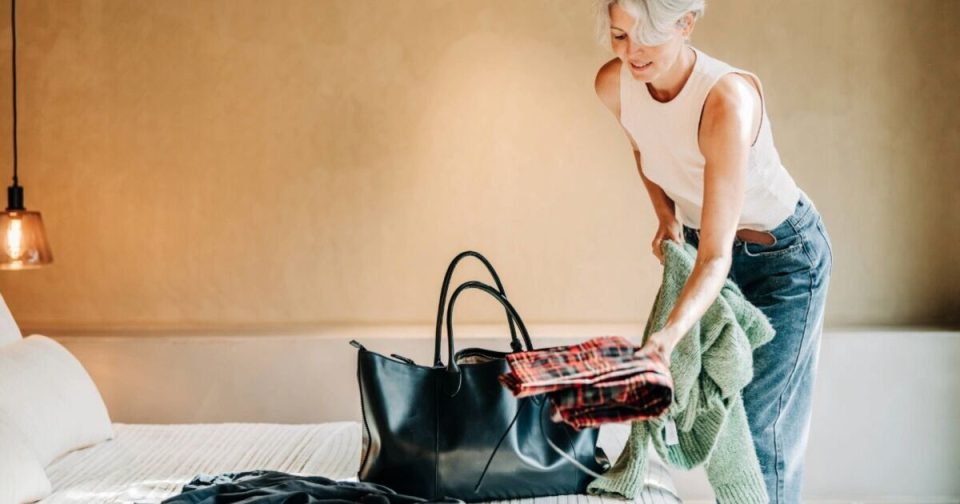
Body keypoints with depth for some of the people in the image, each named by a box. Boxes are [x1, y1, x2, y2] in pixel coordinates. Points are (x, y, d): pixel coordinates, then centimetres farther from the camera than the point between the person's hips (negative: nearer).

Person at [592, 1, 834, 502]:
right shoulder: (613, 84, -18)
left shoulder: (727, 99, -36)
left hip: (785, 255, -6)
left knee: (760, 424, -8)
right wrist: (666, 215, -3)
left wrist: (669, 334, -53)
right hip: (700, 240, 6)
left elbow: (716, 257, -39)